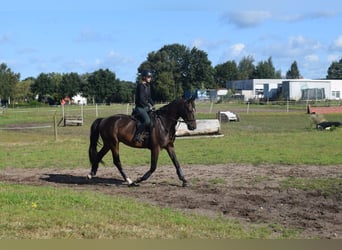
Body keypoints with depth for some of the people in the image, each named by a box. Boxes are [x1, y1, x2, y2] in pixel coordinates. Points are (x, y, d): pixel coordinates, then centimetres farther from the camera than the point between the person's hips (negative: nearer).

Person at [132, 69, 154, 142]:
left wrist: (152, 105, 8)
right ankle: (137, 136, -22)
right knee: (147, 121, -31)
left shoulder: (147, 85, 16)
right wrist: (149, 106, -13)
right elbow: (141, 99, -19)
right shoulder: (141, 86, -13)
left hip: (146, 107, 10)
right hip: (140, 107, -10)